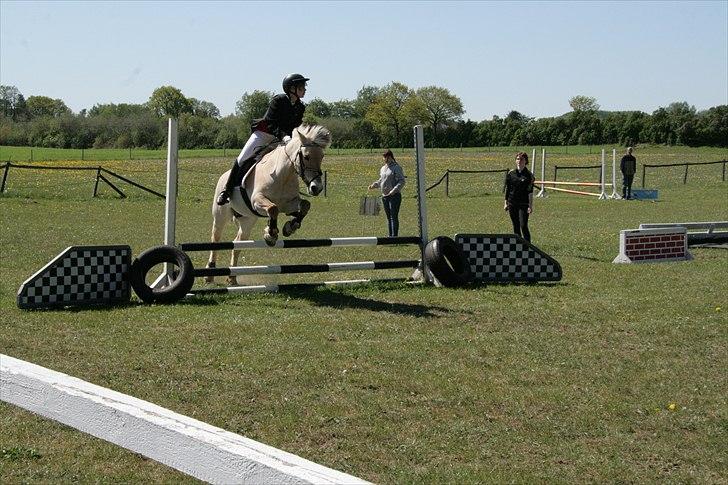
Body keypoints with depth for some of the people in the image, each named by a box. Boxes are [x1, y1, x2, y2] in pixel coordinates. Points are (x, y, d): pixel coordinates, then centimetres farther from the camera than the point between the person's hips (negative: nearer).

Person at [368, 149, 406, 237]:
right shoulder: (383, 168, 15)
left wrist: (394, 190, -23)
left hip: (394, 196, -8)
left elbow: (401, 181, -13)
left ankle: (394, 236, -8)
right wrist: (374, 185, 8)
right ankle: (390, 236, 19)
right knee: (388, 217, 13)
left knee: (394, 217, -8)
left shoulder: (396, 168, -8)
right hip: (384, 196, 8)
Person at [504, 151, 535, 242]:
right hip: (512, 203, 4)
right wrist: (506, 202, 8)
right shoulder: (511, 173, 6)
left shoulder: (528, 175, -4)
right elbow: (507, 189, 12)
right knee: (516, 227, 9)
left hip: (524, 204, -4)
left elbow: (530, 192, -5)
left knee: (523, 226, -11)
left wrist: (530, 206, -10)